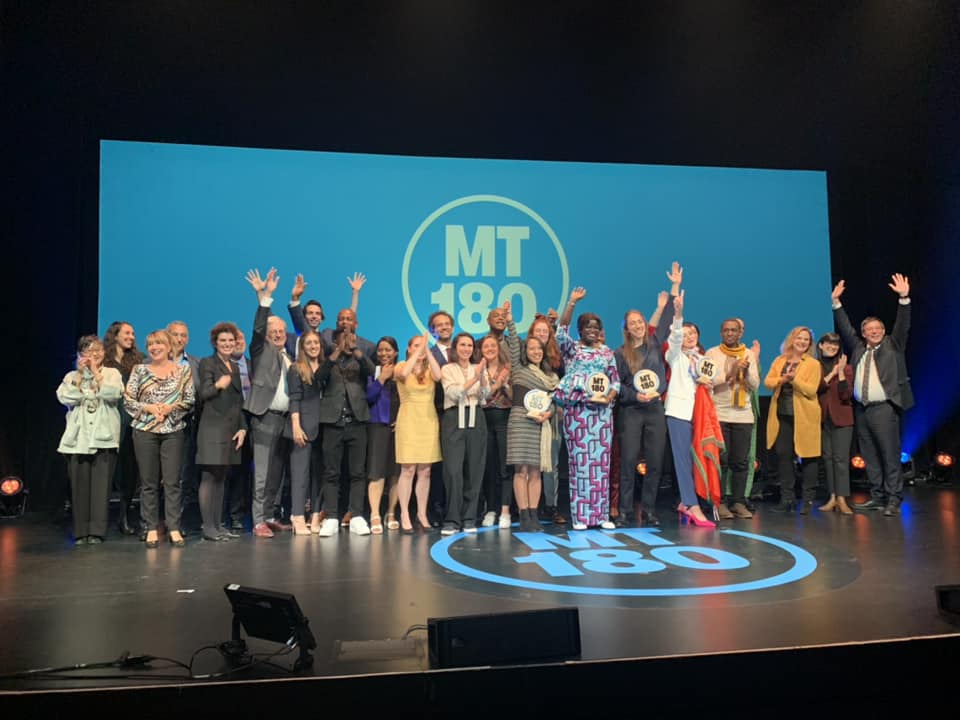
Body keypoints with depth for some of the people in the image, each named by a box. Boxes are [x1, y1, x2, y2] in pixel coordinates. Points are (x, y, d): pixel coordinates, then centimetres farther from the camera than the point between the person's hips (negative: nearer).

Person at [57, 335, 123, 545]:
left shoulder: (112, 373, 10)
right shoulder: (72, 376, 13)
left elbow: (114, 394, -10)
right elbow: (64, 397, -4)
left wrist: (96, 373, -3)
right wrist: (80, 374, -3)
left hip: (103, 437, -1)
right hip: (78, 438, 2)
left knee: (101, 484, -4)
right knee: (79, 484, 0)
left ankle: (97, 531, 0)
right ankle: (81, 531, 8)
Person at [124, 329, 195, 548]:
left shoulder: (183, 370, 6)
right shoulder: (139, 370, 7)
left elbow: (190, 399, 3)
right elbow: (128, 400, 3)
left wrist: (171, 407, -12)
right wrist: (148, 408, -11)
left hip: (173, 431, 0)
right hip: (145, 431, 0)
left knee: (172, 482, 0)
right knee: (149, 482, 4)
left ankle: (174, 528, 6)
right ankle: (151, 529, 12)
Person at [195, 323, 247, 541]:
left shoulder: (235, 367, 19)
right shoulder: (207, 363, 0)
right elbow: (203, 393, -11)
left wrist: (243, 428, 11)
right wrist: (217, 385, -31)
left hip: (232, 430, 7)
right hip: (212, 429, -7)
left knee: (221, 477, 9)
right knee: (209, 476, -7)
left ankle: (218, 524, 13)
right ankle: (207, 526, -3)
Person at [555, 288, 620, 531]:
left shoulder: (607, 352, 14)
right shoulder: (571, 348, 6)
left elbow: (615, 380, 12)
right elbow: (561, 330, -13)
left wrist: (609, 397, -7)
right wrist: (572, 302, -18)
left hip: (602, 411, 3)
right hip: (576, 410, -3)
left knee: (601, 461, 3)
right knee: (579, 460, -3)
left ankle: (601, 514, 10)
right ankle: (580, 516, 3)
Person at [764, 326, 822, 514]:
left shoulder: (813, 364, 2)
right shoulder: (779, 361, 13)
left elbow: (812, 390, -9)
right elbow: (767, 381, 2)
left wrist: (794, 379, -22)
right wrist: (781, 380, -17)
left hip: (804, 416, -3)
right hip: (782, 415, 3)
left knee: (807, 457, 1)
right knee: (782, 455, 4)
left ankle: (808, 500, 10)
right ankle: (787, 498, 13)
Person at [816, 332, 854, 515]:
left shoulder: (846, 368, 3)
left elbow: (846, 395, -7)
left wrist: (841, 372, -15)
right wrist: (832, 373, -10)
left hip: (841, 418, -2)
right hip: (822, 418, 2)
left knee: (840, 458, -5)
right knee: (827, 457, 4)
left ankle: (841, 499, -5)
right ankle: (833, 497, 9)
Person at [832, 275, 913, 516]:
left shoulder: (892, 345, 8)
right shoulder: (858, 348, 16)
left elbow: (903, 325, -5)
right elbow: (845, 328, 15)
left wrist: (904, 297, -16)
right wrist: (836, 301, 9)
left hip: (884, 408, -4)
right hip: (861, 409, 4)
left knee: (890, 455, -5)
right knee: (870, 457, 8)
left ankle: (893, 500, -1)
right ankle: (877, 497, 15)